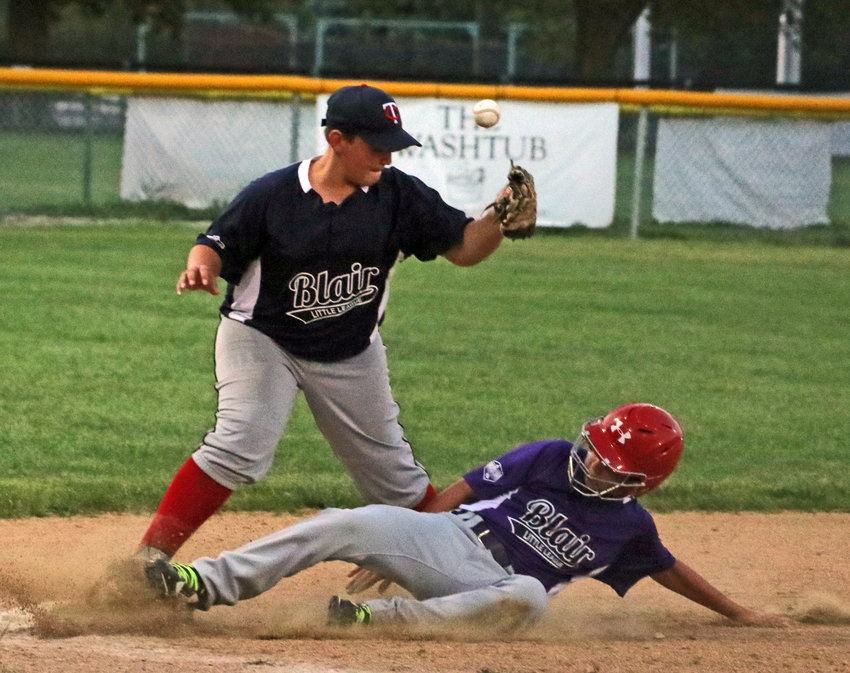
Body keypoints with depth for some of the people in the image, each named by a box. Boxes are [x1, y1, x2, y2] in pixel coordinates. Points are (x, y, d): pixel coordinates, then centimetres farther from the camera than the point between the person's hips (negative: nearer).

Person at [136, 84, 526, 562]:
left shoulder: (400, 196, -8)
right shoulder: (273, 195, -16)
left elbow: (464, 248, -5)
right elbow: (218, 245, -11)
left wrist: (501, 219, -24)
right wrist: (202, 268, -34)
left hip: (352, 356, 4)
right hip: (262, 342, -4)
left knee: (392, 470, 12)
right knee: (241, 447, -24)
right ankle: (153, 555, -22)